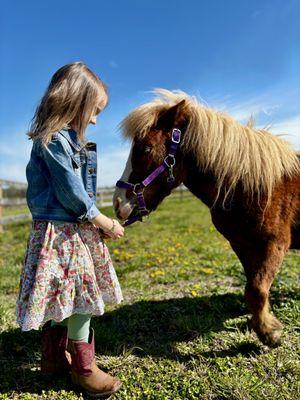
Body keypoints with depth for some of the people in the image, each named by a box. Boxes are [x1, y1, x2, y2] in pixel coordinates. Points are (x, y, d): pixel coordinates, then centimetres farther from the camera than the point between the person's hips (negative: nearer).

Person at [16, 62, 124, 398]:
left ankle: (55, 360, 37)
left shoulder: (68, 138, 12)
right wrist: (106, 224, -8)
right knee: (81, 299, 2)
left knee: (62, 300, 18)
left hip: (74, 229, 9)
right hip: (61, 232, -9)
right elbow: (71, 194, -19)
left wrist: (97, 221, 5)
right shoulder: (54, 140, -18)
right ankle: (82, 367, 23)